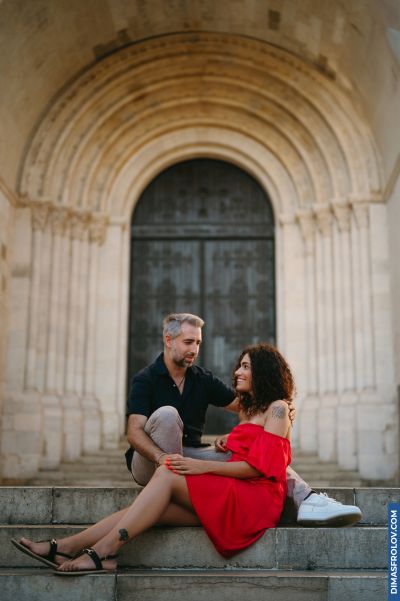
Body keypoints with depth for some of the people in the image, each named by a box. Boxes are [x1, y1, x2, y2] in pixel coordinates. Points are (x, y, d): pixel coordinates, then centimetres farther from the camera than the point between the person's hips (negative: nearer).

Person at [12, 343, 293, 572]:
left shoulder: (277, 408, -1)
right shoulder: (247, 409, 26)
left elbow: (258, 466, -12)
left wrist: (202, 466, -16)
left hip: (257, 498, -7)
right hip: (230, 496, 7)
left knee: (166, 474, -23)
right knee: (156, 509, -15)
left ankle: (104, 549, -28)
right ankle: (66, 546, -24)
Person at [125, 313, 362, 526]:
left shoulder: (202, 379, 8)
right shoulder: (145, 380, -8)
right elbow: (135, 432, -19)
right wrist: (163, 458, -39)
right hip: (151, 461, -4)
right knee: (167, 414, -34)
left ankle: (308, 501, -30)